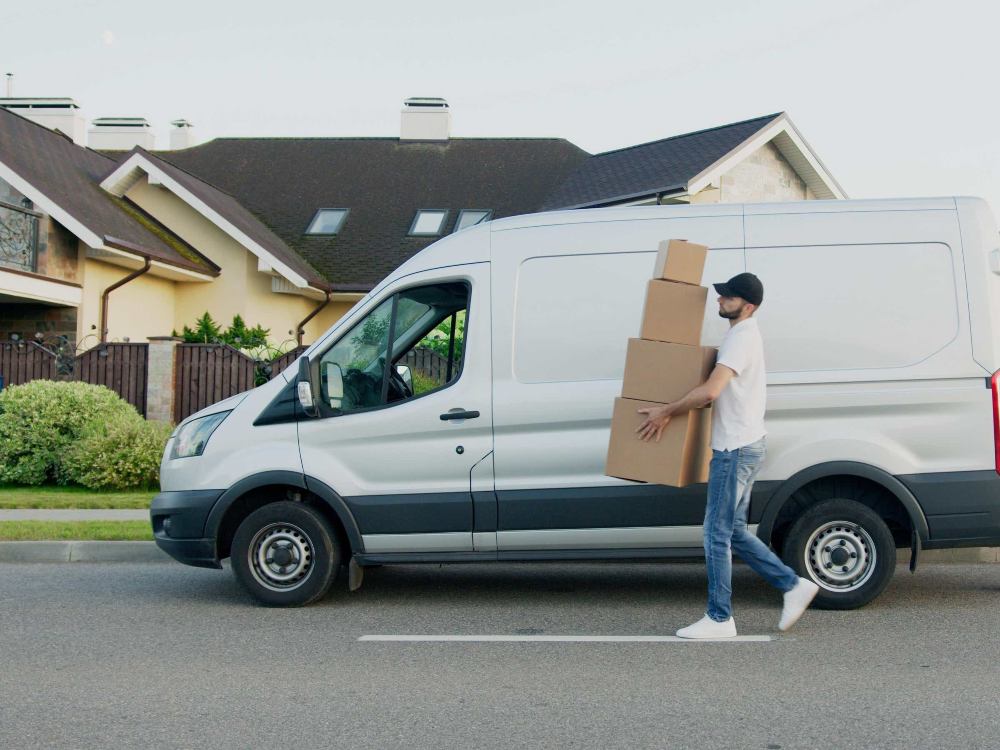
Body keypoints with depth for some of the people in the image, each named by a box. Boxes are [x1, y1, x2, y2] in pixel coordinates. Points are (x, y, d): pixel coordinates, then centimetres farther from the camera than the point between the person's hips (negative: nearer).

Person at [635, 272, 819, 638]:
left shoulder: (741, 337, -17)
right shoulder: (745, 334, 16)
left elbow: (710, 391, -29)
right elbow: (720, 391, 27)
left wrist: (666, 412, -19)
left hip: (736, 448, -10)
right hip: (743, 444, 10)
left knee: (717, 533, -4)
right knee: (734, 531, 15)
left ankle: (719, 619, 3)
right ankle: (794, 586, 19)